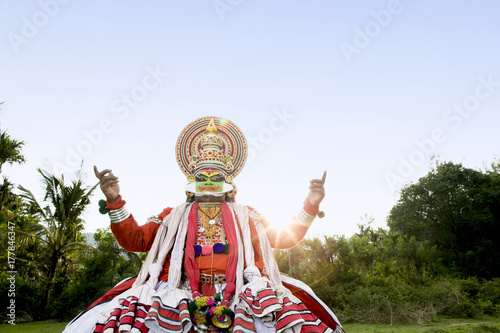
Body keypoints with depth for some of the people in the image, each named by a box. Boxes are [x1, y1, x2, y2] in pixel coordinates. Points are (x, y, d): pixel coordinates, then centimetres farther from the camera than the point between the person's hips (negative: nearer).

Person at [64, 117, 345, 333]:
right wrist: (115, 201, 5)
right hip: (181, 297, 0)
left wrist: (310, 207, 11)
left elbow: (285, 238, 22)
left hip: (239, 296, 1)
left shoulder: (246, 216, 25)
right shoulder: (173, 216, 23)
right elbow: (133, 239, 16)